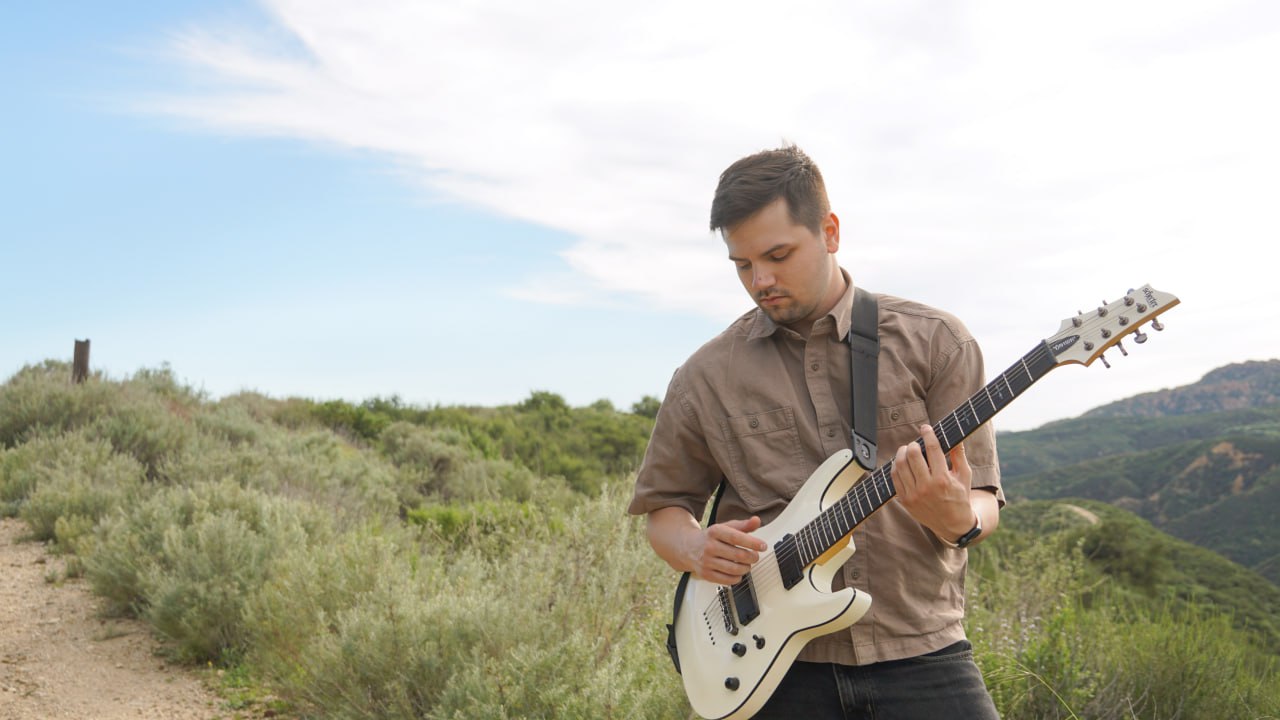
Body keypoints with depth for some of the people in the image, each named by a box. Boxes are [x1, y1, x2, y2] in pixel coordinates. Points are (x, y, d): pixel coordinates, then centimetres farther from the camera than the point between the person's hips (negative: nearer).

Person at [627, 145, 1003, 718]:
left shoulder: (934, 342, 1)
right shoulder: (706, 377, 4)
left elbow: (981, 497, 1)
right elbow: (663, 505, 13)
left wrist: (960, 518, -22)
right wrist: (696, 550, -9)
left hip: (920, 654, -1)